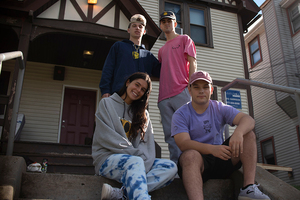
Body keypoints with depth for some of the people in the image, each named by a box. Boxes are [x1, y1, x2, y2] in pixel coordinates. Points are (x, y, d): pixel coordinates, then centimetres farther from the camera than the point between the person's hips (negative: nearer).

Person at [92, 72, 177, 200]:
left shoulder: (143, 114, 21)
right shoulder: (107, 104, 7)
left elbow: (147, 143, 7)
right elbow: (107, 138, -7)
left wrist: (145, 161, -15)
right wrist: (137, 154, -12)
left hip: (137, 160, 5)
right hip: (108, 159, -5)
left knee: (171, 167, -21)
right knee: (135, 162, -36)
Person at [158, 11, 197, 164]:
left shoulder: (184, 39, 14)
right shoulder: (161, 50, 29)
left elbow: (192, 63, 2)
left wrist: (190, 85, -11)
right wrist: (161, 94, 12)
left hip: (181, 92, -5)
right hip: (164, 96, 6)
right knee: (170, 135, 0)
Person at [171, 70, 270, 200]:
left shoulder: (220, 109, 7)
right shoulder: (180, 115, -1)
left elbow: (248, 120, -9)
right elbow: (183, 143, -17)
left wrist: (238, 133, -34)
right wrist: (212, 149, -35)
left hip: (221, 158, 4)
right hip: (197, 161, -4)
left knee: (248, 134, -12)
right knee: (191, 155, -37)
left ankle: (248, 188, -22)